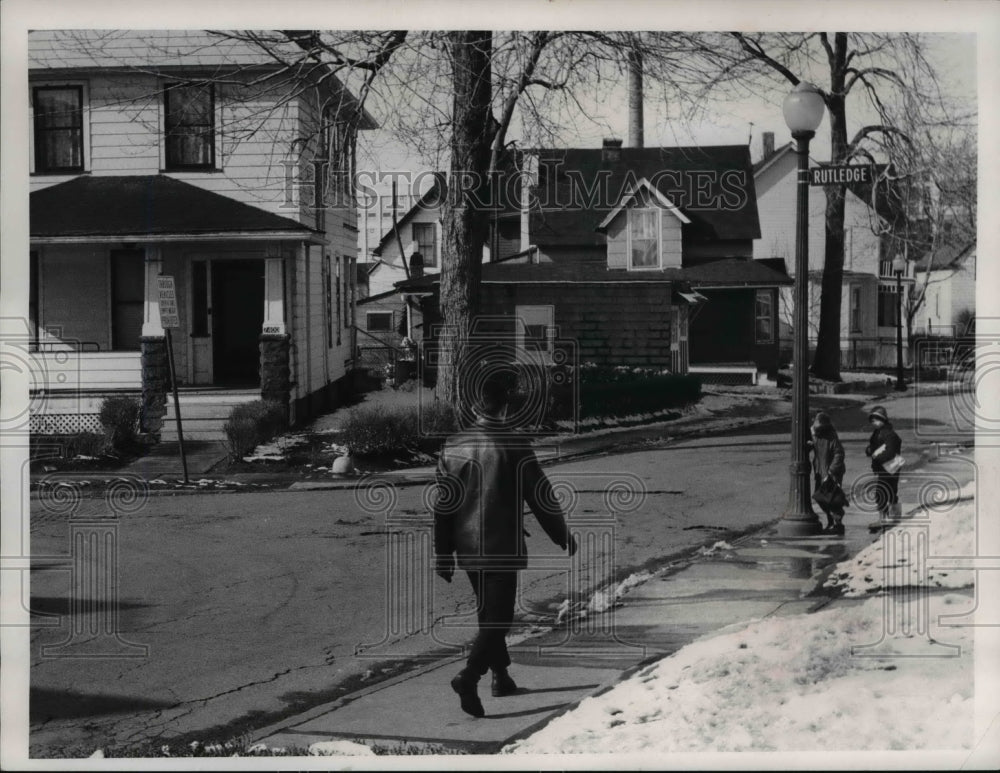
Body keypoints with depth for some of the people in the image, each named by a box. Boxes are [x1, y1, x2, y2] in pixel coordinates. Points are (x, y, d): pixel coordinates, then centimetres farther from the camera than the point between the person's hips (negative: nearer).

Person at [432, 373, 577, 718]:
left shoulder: (453, 447, 2)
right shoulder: (514, 448, -12)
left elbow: (442, 505, 6)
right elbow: (542, 498, -7)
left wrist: (442, 555, 12)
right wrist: (564, 537, 7)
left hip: (468, 549, 5)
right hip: (503, 549, -5)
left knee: (488, 613, 21)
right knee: (498, 617, -4)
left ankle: (501, 676, 30)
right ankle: (469, 676, -22)